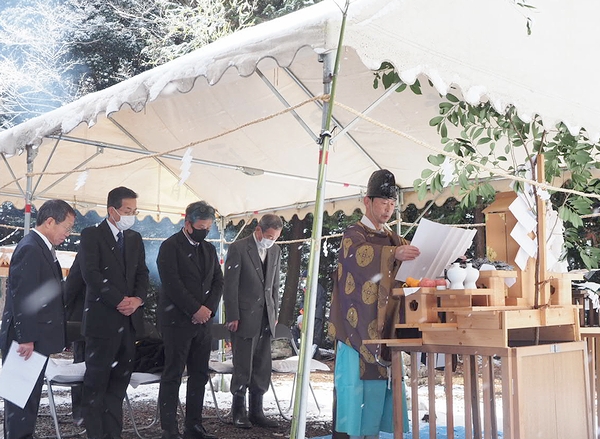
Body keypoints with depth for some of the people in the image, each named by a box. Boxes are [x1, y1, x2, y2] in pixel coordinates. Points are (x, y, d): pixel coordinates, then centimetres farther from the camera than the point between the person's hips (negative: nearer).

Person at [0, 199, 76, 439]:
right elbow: (21, 297, -22)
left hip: (36, 339, 10)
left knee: (30, 397, 17)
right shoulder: (30, 249, -18)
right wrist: (26, 339, -22)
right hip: (27, 341, -10)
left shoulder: (43, 248, 13)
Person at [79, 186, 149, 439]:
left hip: (130, 319, 6)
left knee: (119, 381, 7)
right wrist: (120, 301, -15)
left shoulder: (135, 239, 16)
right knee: (96, 381, -1)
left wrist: (137, 299, -6)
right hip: (102, 319, -5)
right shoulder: (92, 235, -2)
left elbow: (142, 274, 13)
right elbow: (91, 273, -12)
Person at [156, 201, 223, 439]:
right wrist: (196, 309, -14)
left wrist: (208, 308, -4)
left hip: (202, 321, 6)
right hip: (177, 321, -6)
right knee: (173, 376, -1)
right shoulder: (171, 246, -5)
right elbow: (172, 283, -14)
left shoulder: (209, 249, 15)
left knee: (199, 375, 7)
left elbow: (218, 282, 13)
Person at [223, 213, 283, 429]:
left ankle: (256, 411, 18)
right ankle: (239, 411, 16)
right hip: (244, 317, -5)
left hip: (266, 318, 6)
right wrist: (233, 317, -11)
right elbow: (230, 285, -9)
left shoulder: (276, 251, 9)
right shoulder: (238, 248, -8)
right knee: (243, 367, 1)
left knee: (262, 368, 8)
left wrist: (274, 313, 11)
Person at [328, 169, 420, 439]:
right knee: (352, 381, -7)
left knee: (377, 382, 5)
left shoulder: (392, 239, 19)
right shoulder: (354, 234, -1)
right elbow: (360, 255, -23)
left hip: (381, 326, 6)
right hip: (356, 326, -6)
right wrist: (393, 254, -40)